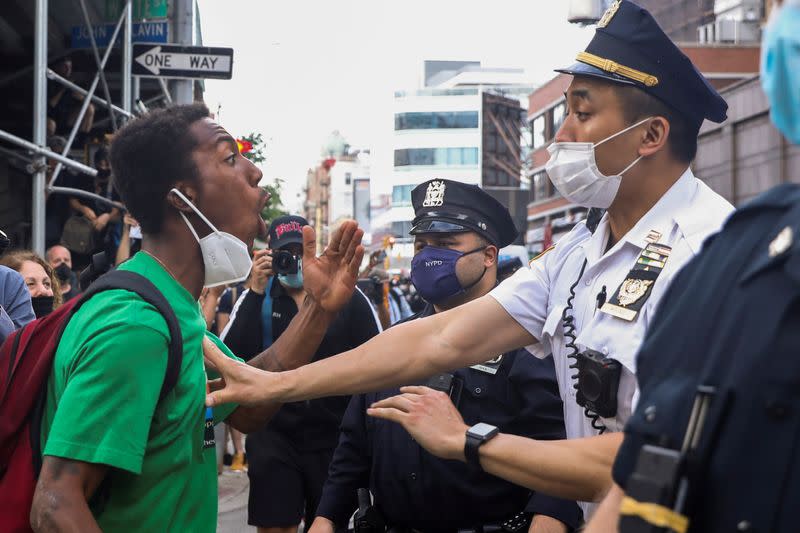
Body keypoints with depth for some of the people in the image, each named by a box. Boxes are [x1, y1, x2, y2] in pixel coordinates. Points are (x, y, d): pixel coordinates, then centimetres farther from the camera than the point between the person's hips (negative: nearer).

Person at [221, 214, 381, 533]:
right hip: (274, 435, 0)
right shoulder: (257, 298, 1)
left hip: (335, 435, 0)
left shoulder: (348, 296, -2)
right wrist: (255, 291, -18)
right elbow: (232, 357, -12)